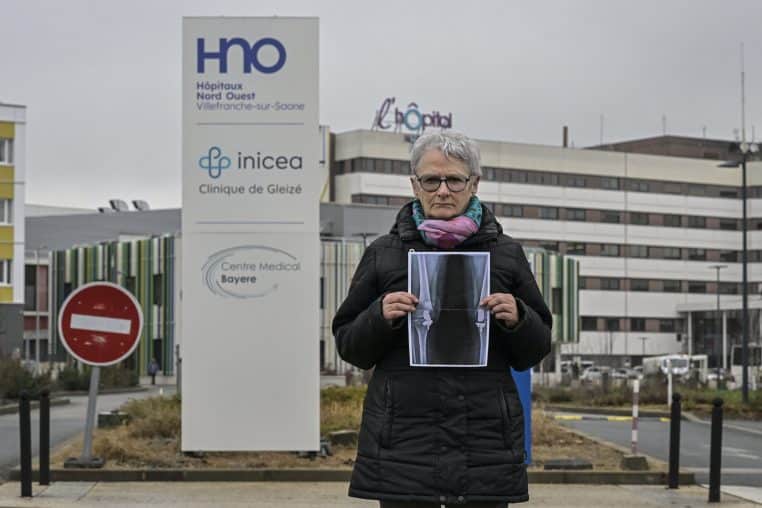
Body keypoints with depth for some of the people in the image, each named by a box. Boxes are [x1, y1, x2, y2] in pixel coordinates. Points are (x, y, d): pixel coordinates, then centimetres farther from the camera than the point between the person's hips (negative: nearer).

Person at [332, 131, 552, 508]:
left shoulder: (505, 254, 9)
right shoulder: (383, 254, 7)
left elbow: (536, 350, 13)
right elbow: (349, 346, 10)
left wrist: (517, 319, -7)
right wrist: (381, 317, -9)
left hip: (484, 439, 1)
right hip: (403, 445, 0)